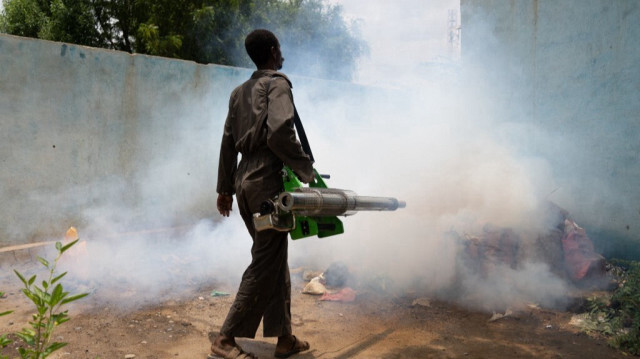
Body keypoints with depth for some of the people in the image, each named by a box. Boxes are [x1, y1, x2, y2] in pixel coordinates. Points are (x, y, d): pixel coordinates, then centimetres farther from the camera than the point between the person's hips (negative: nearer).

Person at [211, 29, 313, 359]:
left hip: (245, 184, 8)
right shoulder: (277, 84, -5)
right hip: (268, 184, -8)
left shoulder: (239, 92, 18)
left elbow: (228, 143, 16)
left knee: (276, 262, 13)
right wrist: (307, 171, -12)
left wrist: (225, 188, 20)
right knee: (265, 266, -3)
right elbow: (279, 134, -20)